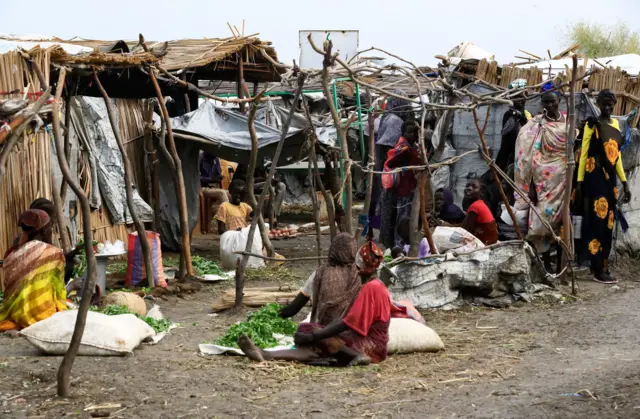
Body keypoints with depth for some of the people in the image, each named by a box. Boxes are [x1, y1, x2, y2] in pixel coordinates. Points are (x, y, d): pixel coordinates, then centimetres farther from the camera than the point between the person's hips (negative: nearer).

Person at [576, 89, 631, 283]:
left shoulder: (615, 124, 13)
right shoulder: (592, 125, -5)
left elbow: (617, 155, 17)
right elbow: (583, 154, -5)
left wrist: (624, 183, 15)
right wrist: (579, 182, -11)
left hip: (610, 179, 7)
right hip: (595, 178, -7)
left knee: (607, 222, 8)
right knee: (598, 221, -8)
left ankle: (600, 264, 15)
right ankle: (598, 269, -5)